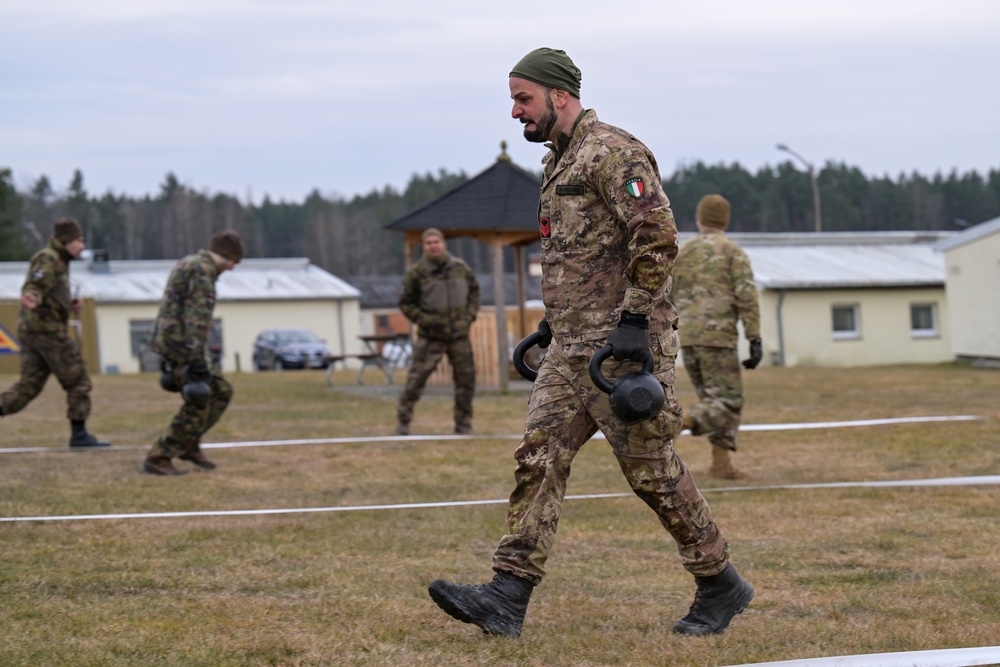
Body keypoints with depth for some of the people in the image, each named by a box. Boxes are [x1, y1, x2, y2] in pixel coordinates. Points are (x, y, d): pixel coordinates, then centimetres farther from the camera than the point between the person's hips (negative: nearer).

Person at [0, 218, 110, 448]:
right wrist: (32, 299, -44)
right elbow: (33, 287, -23)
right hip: (47, 329, -10)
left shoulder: (56, 261, 20)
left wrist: (69, 304, 16)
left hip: (31, 331, 10)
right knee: (78, 380, -1)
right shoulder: (47, 259, -10)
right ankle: (79, 434, 2)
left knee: (28, 386, 7)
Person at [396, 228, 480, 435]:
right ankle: (403, 422, 0)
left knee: (466, 379, 7)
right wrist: (425, 321, -12)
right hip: (431, 337, -4)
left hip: (459, 335, 4)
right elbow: (406, 303, -1)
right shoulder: (416, 272, -7)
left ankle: (464, 424, 19)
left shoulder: (460, 267, 3)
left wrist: (470, 315, 3)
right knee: (416, 378, -9)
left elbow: (474, 291, 17)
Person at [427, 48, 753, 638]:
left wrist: (634, 321, -23)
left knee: (652, 469, -3)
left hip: (622, 345, -9)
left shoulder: (613, 152, -12)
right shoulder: (561, 162, 18)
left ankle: (721, 587, 12)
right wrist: (554, 321, 25)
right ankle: (508, 599, -8)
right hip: (571, 347, 9)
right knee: (539, 459, -2)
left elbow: (658, 239, -20)